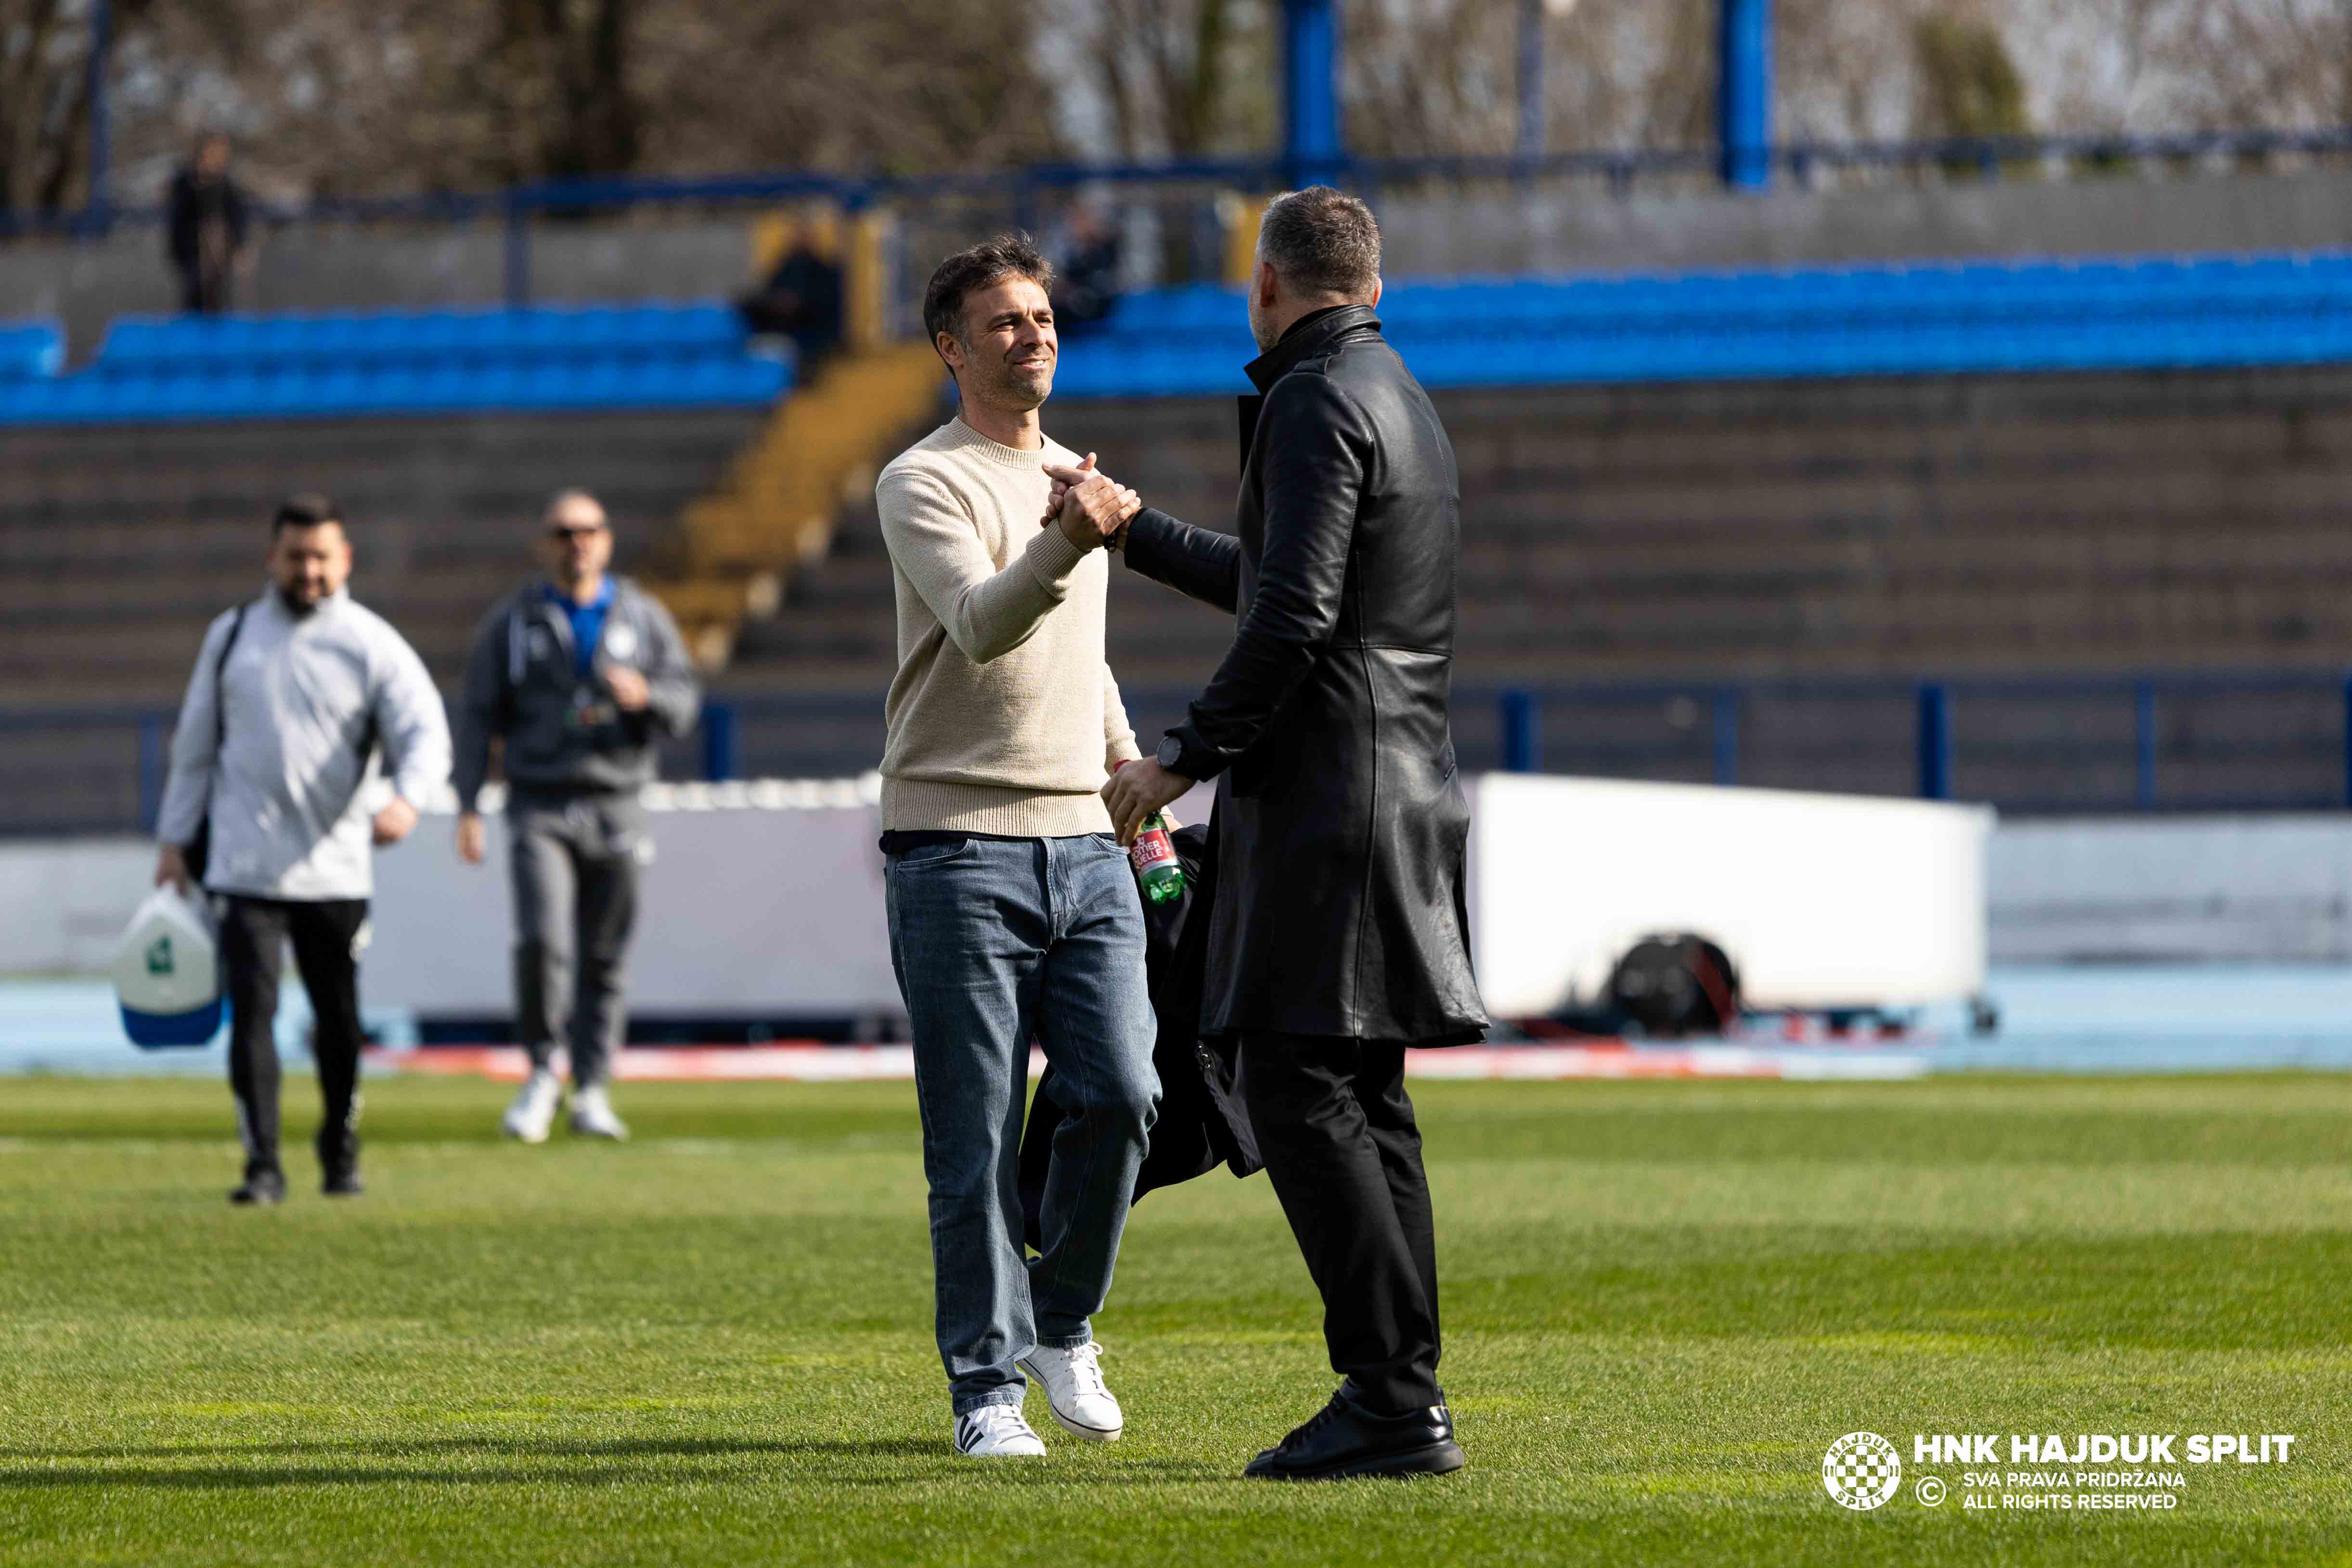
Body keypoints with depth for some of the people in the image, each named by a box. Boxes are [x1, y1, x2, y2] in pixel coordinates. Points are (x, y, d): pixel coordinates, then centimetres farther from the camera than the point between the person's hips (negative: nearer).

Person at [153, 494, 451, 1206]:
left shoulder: (373, 645, 1)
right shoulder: (232, 636, 9)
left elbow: (425, 731, -10)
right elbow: (196, 745, 16)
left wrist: (407, 799, -30)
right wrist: (175, 839, 12)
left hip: (335, 869, -1)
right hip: (245, 866, 1)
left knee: (339, 1020, 6)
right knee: (251, 1012, -10)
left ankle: (340, 1154, 25)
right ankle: (263, 1165, -8)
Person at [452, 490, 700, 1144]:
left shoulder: (643, 618, 10)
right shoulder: (513, 621, 6)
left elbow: (686, 699, 6)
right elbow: (478, 715, 5)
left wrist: (645, 696, -18)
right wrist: (468, 806, -4)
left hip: (615, 808, 2)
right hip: (539, 807, -2)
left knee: (603, 958, 3)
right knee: (542, 941, -18)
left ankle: (592, 1091, 12)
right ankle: (541, 1075, -2)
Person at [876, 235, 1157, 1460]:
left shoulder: (1072, 481, 19)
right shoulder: (925, 483, -5)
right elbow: (980, 623, -24)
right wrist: (1067, 544, -41)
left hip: (1082, 846, 6)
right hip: (957, 848, -6)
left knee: (1120, 1095, -7)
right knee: (976, 1140, -5)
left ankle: (1062, 1326, 14)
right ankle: (987, 1385, 3)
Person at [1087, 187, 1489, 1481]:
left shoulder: (1317, 403, -12)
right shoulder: (1403, 401, 19)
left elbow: (1293, 618, -21)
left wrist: (1187, 760, -13)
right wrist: (1126, 527, 40)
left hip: (1324, 788, -10)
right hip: (1405, 786, 10)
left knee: (1299, 1091, -10)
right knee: (1364, 1096, 10)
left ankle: (1393, 1397, -14)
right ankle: (1399, 1398, 9)